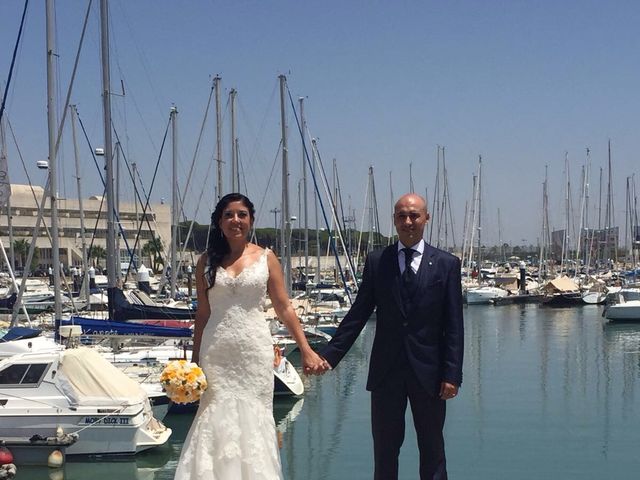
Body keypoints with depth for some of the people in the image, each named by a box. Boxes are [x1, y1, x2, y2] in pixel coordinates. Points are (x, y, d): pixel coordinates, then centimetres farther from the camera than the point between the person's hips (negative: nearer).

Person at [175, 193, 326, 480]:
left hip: (255, 351, -1)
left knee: (253, 421, 1)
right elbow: (202, 314, 11)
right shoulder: (207, 262, 7)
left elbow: (284, 309, 4)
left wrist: (306, 350, -2)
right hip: (217, 354, 1)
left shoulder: (266, 258, 4)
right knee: (216, 422, -1)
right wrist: (195, 361, 10)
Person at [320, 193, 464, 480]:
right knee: (384, 450, 8)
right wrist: (329, 356, -4)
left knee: (432, 451, 9)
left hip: (428, 373, -1)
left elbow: (454, 326, -1)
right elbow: (358, 314, 4)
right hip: (386, 371, 1)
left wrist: (452, 374, -7)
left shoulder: (446, 264, 0)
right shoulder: (376, 262, 4)